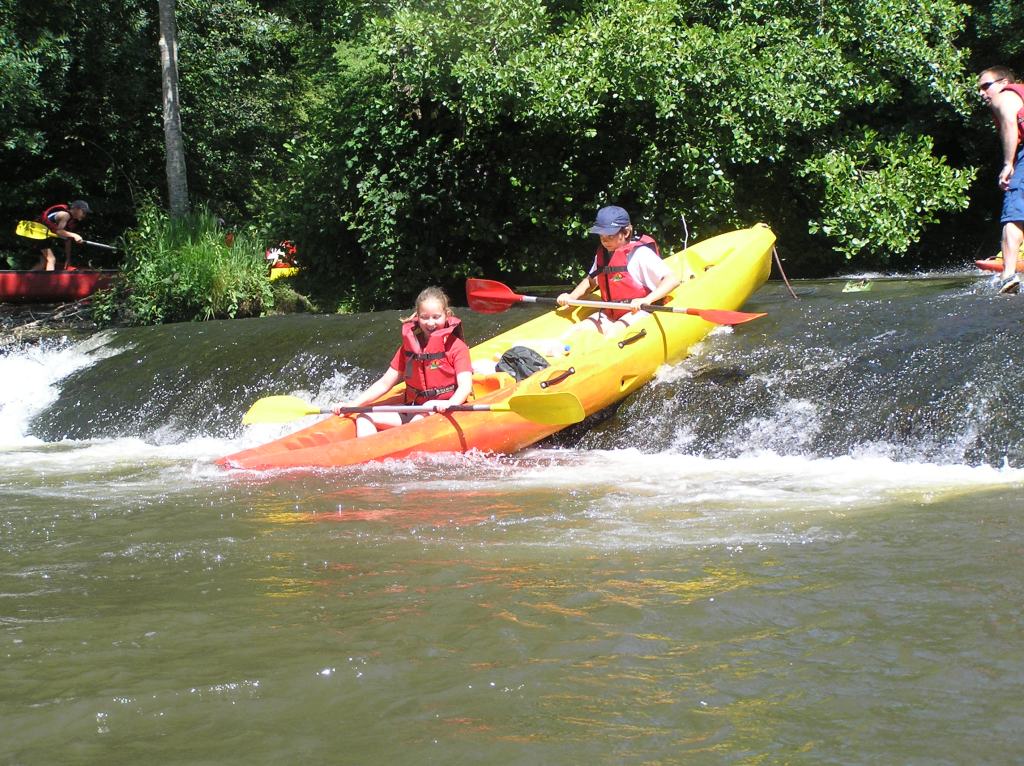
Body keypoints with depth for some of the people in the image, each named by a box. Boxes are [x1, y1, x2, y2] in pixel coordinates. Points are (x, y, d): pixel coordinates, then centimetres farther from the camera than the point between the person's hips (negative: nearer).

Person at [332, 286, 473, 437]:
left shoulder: (456, 346, -3)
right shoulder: (408, 346, 12)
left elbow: (465, 386, -16)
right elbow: (385, 383, 13)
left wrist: (450, 404, -39)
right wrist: (352, 405, 1)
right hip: (412, 410, 6)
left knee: (418, 421, -38)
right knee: (363, 418, -7)